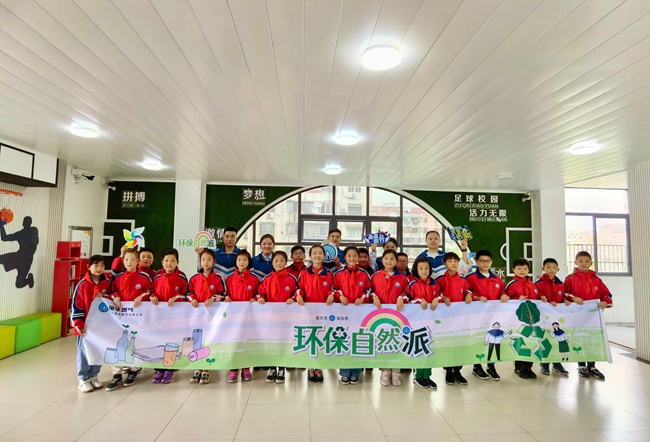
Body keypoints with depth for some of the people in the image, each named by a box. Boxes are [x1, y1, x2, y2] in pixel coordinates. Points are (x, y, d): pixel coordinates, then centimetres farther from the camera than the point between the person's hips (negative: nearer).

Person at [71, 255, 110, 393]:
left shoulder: (107, 283, 0)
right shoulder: (83, 284, -10)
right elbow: (76, 305, -10)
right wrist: (78, 324, -13)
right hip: (86, 325, -3)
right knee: (84, 352, 7)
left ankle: (93, 376, 28)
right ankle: (83, 379, 20)